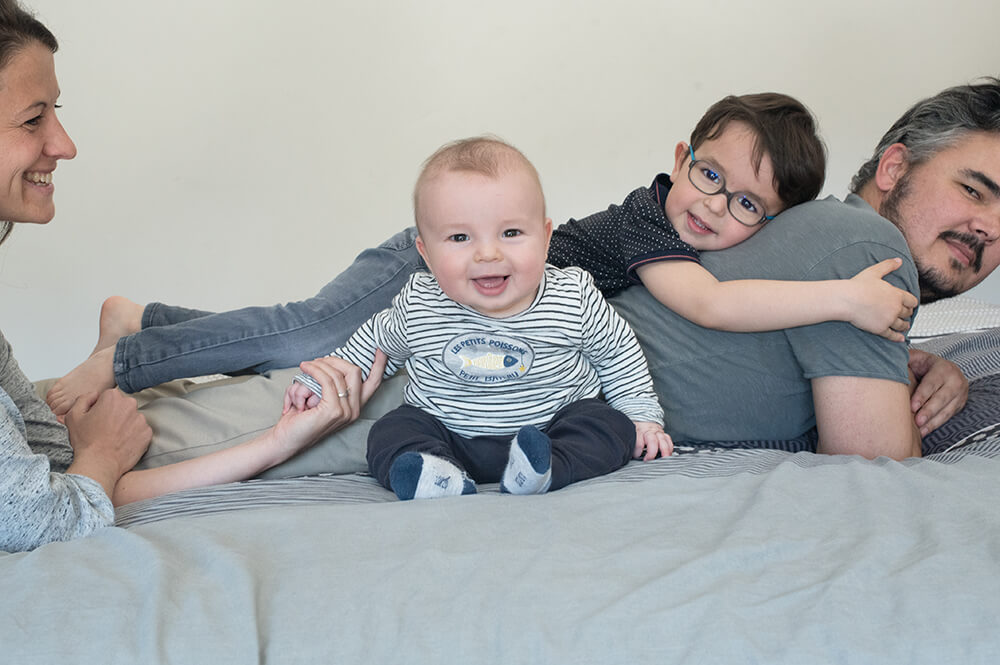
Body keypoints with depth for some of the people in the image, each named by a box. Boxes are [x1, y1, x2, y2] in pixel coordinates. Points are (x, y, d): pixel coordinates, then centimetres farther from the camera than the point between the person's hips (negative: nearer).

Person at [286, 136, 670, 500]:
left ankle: (537, 471, -40)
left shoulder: (575, 299, -14)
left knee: (611, 428, -21)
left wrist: (642, 416, 2)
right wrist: (321, 381, 11)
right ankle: (440, 479, -40)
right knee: (389, 434, -18)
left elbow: (619, 353, 4)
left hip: (550, 428, -1)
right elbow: (376, 343, 10)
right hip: (446, 433, 1)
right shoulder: (417, 306, -12)